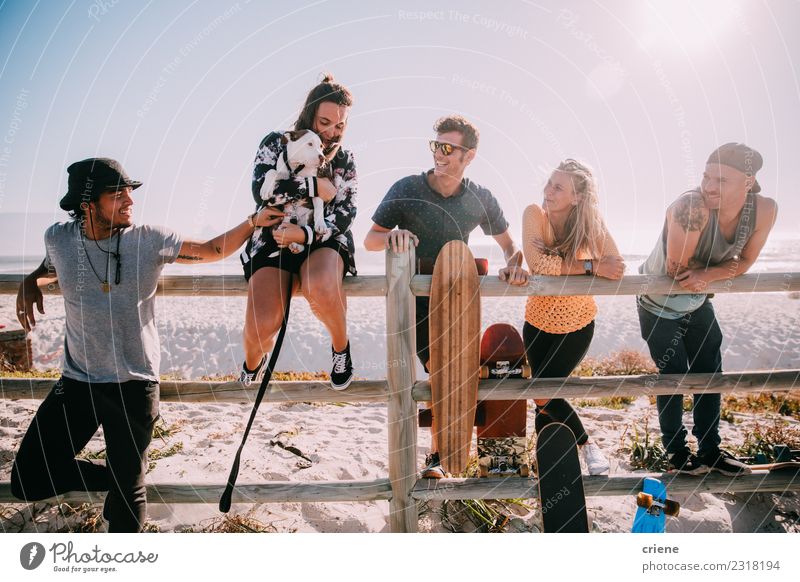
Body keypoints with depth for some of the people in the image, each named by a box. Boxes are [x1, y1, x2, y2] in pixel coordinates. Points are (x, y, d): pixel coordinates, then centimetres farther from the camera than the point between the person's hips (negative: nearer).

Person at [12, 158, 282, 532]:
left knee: (127, 493, 8)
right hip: (76, 381, 3)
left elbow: (213, 250, 0)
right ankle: (113, 477, 28)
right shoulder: (59, 239, -2)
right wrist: (30, 283, 1)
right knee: (28, 480, 4)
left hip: (134, 385, -2)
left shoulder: (149, 240, -9)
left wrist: (254, 222, -12)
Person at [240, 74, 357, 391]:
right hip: (273, 239, 0)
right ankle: (252, 364, 16)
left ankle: (341, 346, -6)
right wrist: (314, 187, -11)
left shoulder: (345, 159, 8)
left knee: (321, 287, -39)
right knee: (261, 325, -23)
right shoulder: (276, 143, 4)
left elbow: (345, 214, -3)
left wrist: (305, 234, -20)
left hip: (324, 240, 1)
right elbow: (261, 190, -12)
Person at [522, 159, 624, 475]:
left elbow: (616, 268, -26)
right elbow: (537, 264, -29)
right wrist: (590, 266, -29)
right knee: (544, 396, 8)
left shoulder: (591, 222, -16)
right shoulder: (534, 214, -17)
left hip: (577, 325, -2)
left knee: (543, 395, -7)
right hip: (539, 321, 2)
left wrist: (557, 266, -33)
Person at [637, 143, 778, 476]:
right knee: (674, 379, 4)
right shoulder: (691, 207, -37)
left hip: (698, 304, 6)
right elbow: (677, 269, -29)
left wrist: (706, 275, -28)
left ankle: (710, 451, 34)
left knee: (710, 376, 15)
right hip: (659, 306, -5)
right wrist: (723, 268, -16)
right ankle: (677, 454, 26)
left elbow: (744, 263, -10)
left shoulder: (764, 210, -19)